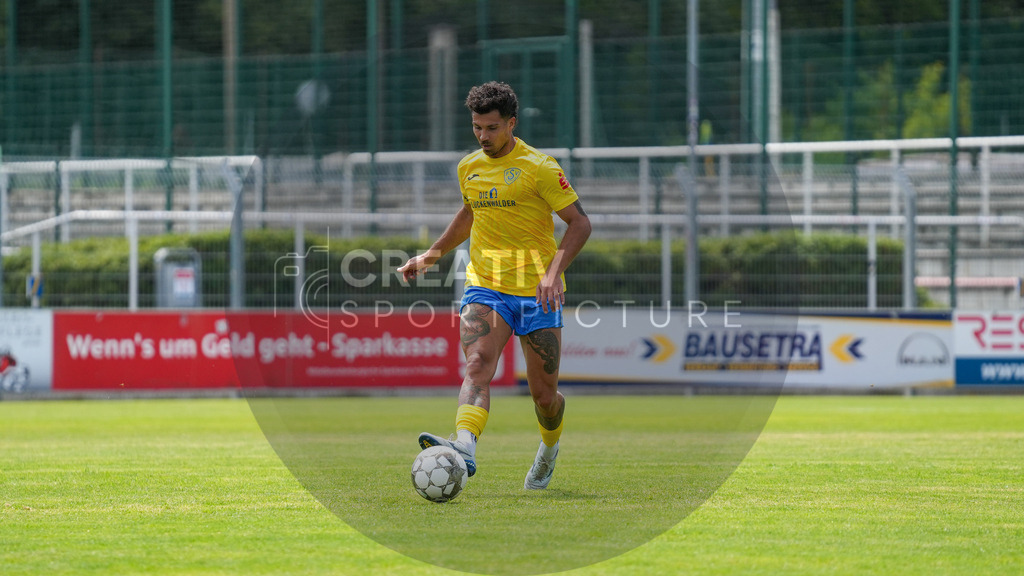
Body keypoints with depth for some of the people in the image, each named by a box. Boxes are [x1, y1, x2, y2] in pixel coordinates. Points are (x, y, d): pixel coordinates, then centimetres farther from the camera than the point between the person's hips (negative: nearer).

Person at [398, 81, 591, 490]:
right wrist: (432, 254, 22)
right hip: (485, 287, 3)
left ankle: (549, 448, 38)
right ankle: (464, 448, -46)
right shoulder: (469, 168, 10)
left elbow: (580, 222, -7)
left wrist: (554, 272, -20)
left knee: (544, 394, 5)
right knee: (477, 365, -24)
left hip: (536, 292, -3)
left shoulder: (539, 168, -7)